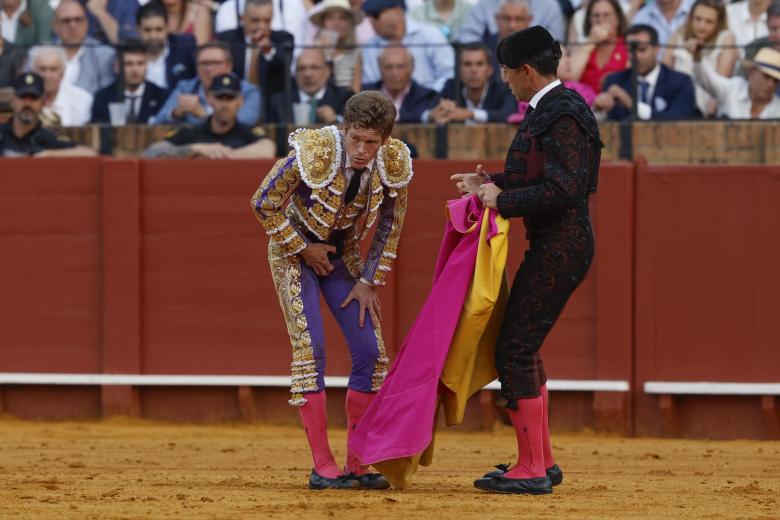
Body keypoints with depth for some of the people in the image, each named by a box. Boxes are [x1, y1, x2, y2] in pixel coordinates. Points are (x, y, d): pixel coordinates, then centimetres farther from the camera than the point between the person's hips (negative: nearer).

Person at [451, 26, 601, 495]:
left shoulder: (561, 117, -18)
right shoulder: (550, 109, 14)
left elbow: (564, 189, -25)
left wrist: (504, 201, -18)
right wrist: (490, 183, 24)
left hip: (560, 248, -11)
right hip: (554, 246, 11)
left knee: (516, 351, -8)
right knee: (521, 347, 16)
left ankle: (531, 470, -5)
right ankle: (543, 461, 23)